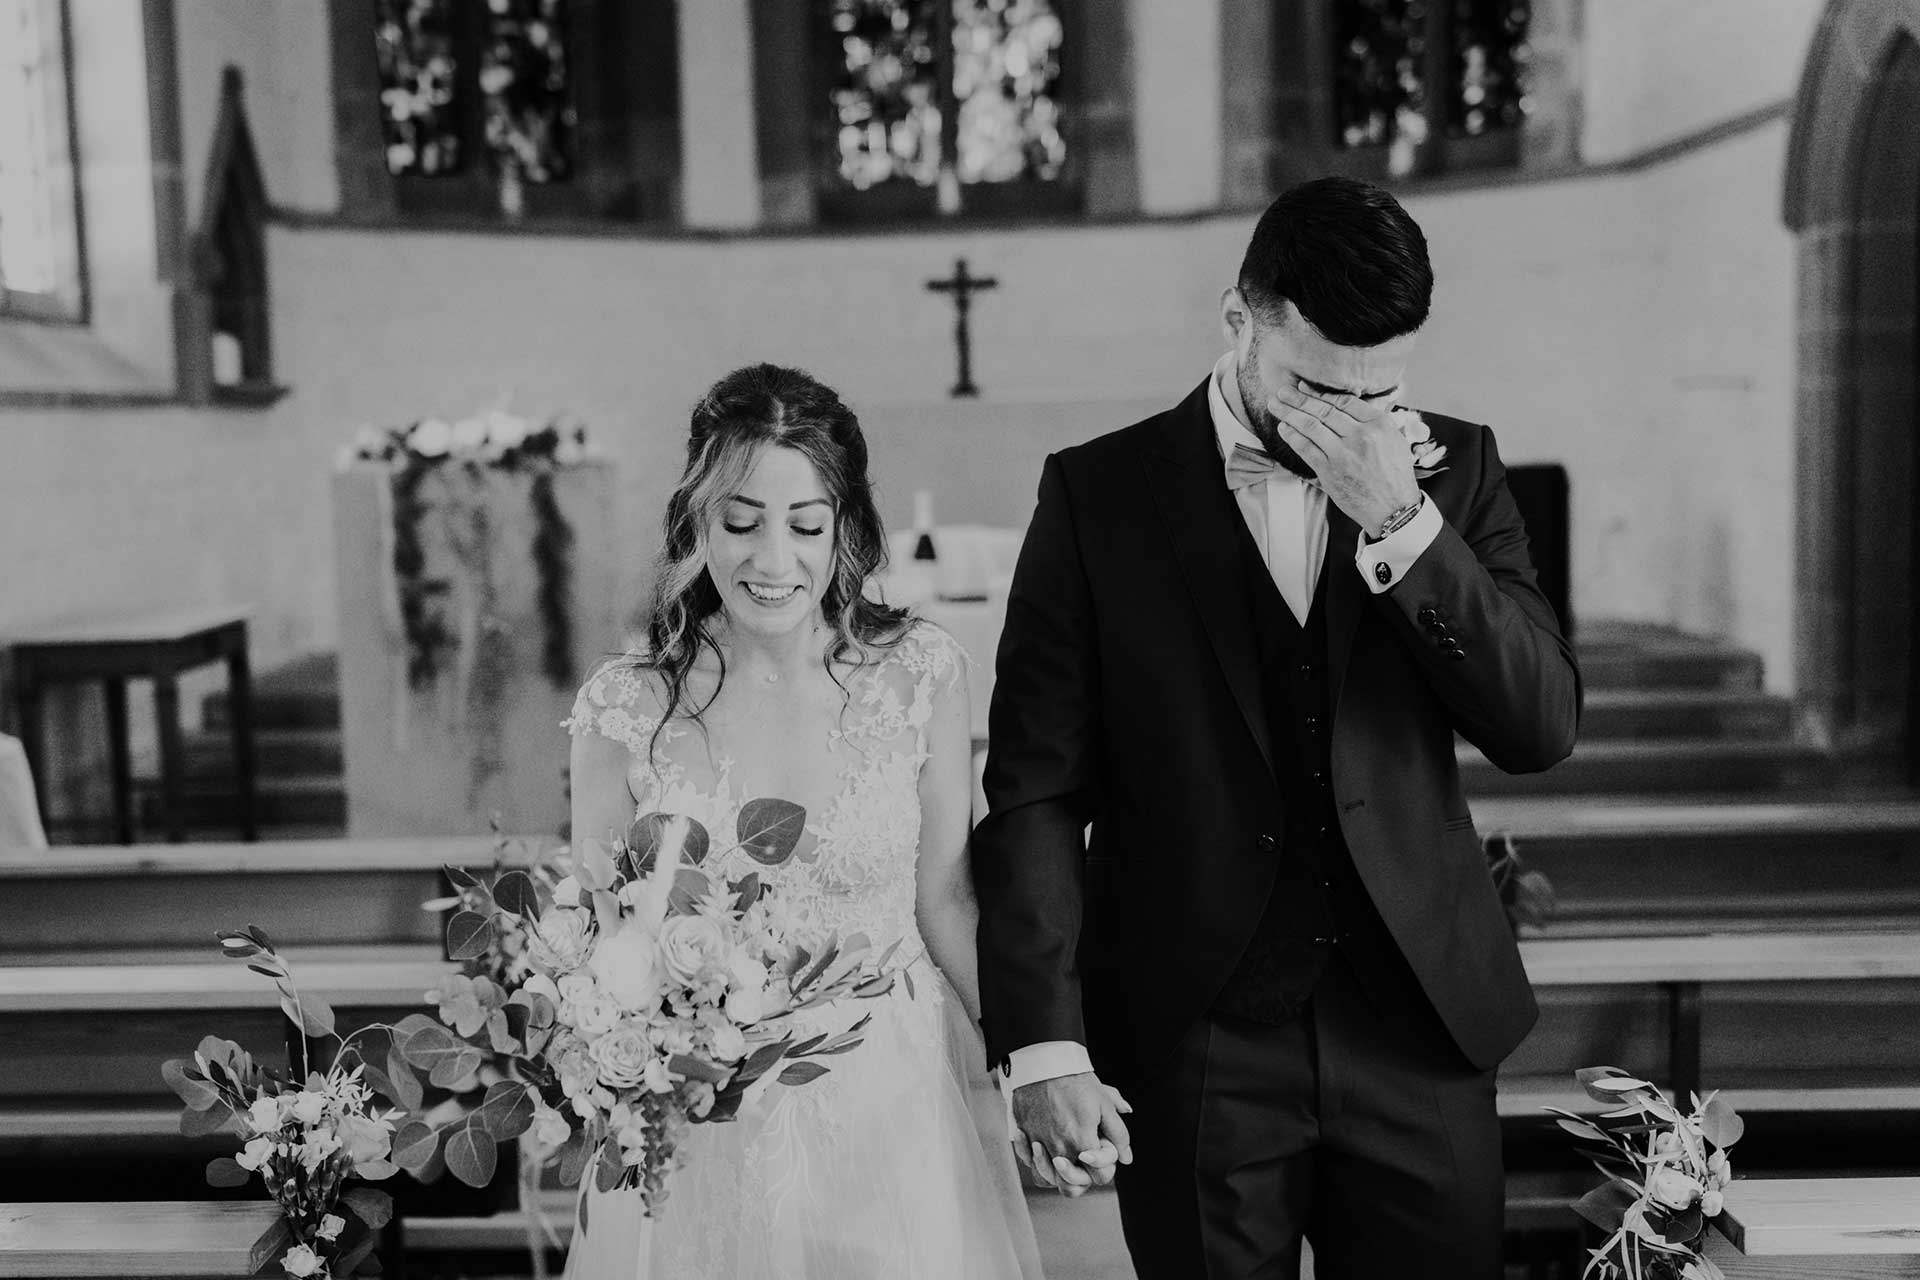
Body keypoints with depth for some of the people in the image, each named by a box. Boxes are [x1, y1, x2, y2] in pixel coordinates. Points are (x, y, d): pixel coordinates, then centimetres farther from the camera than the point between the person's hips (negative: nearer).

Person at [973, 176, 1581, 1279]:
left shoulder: (1454, 468, 3)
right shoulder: (1099, 494, -4)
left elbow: (1543, 728, -6)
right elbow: (1037, 788, -5)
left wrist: (1401, 521, -16)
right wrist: (1045, 1046, -12)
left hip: (1422, 1034, 2)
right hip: (1192, 1052, -2)